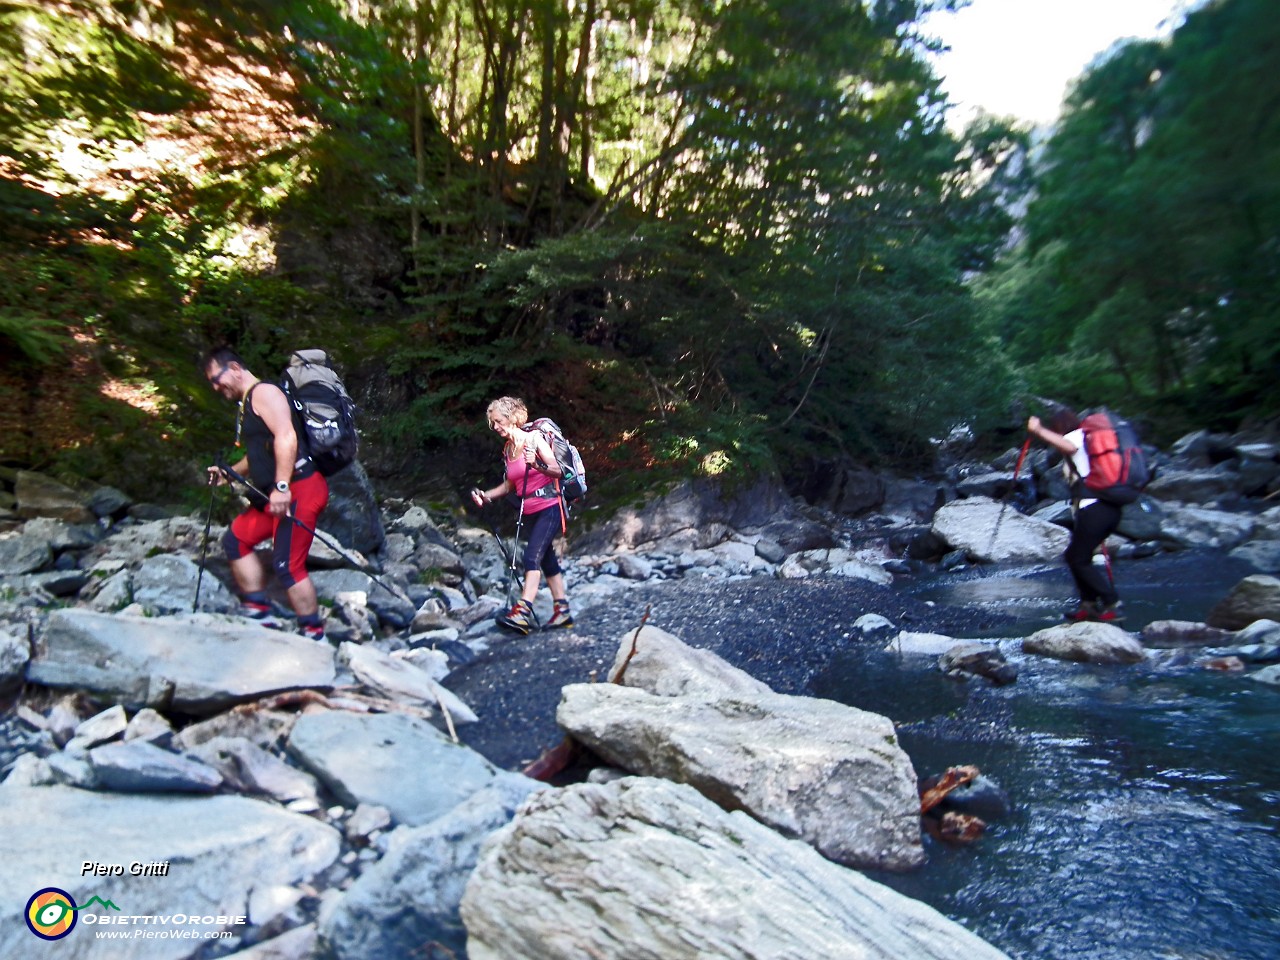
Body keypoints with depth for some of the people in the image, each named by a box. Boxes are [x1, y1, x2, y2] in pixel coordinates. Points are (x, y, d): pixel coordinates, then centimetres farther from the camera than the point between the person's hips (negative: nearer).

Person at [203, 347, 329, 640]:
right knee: (236, 540, 15)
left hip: (298, 489, -11)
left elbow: (286, 437, -22)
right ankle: (259, 613, 18)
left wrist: (281, 487, -27)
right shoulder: (247, 404, 24)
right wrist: (229, 473, 21)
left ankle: (314, 635, -3)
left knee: (288, 566, -11)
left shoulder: (263, 392, -7)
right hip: (274, 495, 11)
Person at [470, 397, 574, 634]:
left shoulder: (534, 438, -9)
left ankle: (523, 612, -28)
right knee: (547, 560, 11)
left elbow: (558, 471, -14)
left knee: (532, 556, -20)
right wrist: (486, 496, 2)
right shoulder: (507, 448, 11)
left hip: (549, 507, -8)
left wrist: (536, 464, -32)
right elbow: (509, 485, 16)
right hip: (531, 512, 8)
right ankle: (562, 611, 18)